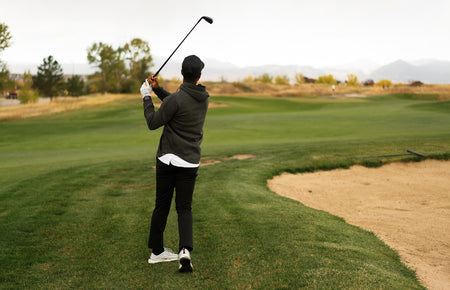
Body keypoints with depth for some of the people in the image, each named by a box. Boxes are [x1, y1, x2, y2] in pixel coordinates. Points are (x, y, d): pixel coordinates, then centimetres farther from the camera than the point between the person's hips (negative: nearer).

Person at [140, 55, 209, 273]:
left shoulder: (177, 98, -16)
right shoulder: (204, 99, 5)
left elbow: (153, 123, -7)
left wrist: (147, 97, 2)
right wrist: (158, 89, 12)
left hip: (168, 159, -3)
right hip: (190, 163, 3)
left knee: (162, 206, 10)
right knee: (184, 208, 8)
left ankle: (157, 251, 21)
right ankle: (185, 250, -13)